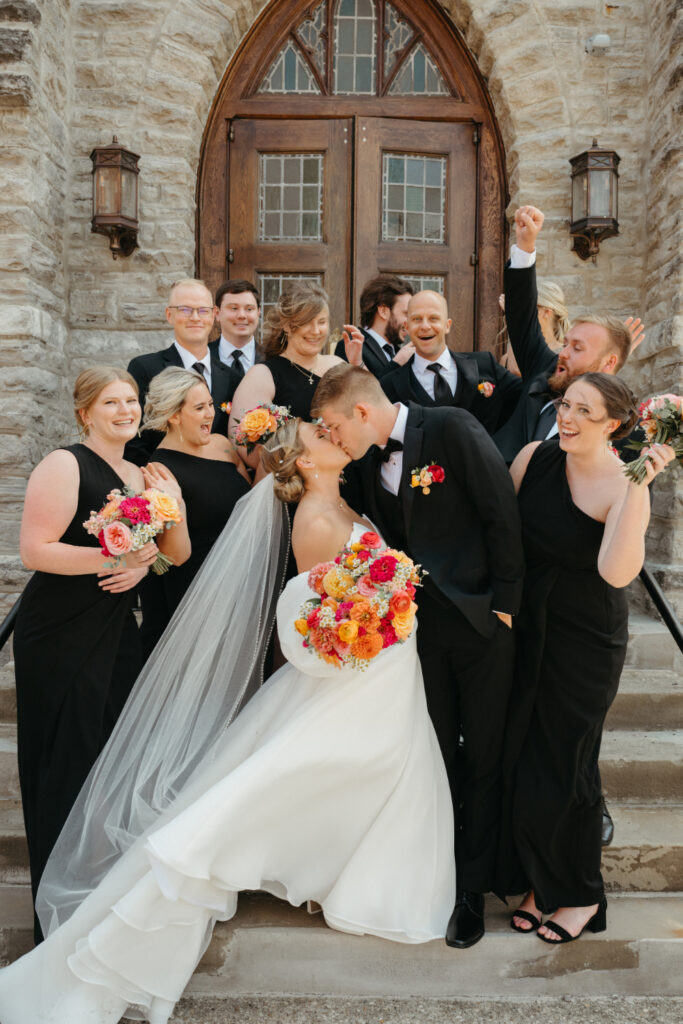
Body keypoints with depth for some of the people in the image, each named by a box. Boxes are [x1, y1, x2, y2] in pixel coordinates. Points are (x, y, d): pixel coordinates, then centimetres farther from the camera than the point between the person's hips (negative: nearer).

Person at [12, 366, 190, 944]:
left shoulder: (141, 476, 13)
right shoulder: (65, 466, -9)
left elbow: (179, 554, 10)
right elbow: (34, 550, -17)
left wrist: (144, 562, -11)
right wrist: (114, 558, -24)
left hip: (119, 636, 7)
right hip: (61, 641, -7)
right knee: (67, 770, 3)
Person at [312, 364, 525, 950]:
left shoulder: (451, 429, -12)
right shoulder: (372, 463, 8)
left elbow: (503, 513, -13)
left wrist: (503, 602, -12)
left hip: (483, 617, -5)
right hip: (425, 625, 5)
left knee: (483, 756, 8)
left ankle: (473, 886, 23)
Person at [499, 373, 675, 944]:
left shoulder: (623, 487, -18)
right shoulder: (535, 458, -3)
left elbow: (617, 572, -33)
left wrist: (637, 487, -37)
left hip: (586, 644, -5)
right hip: (528, 632, 5)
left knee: (561, 766, 7)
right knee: (520, 757, 14)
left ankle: (579, 895, 35)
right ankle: (541, 881, 39)